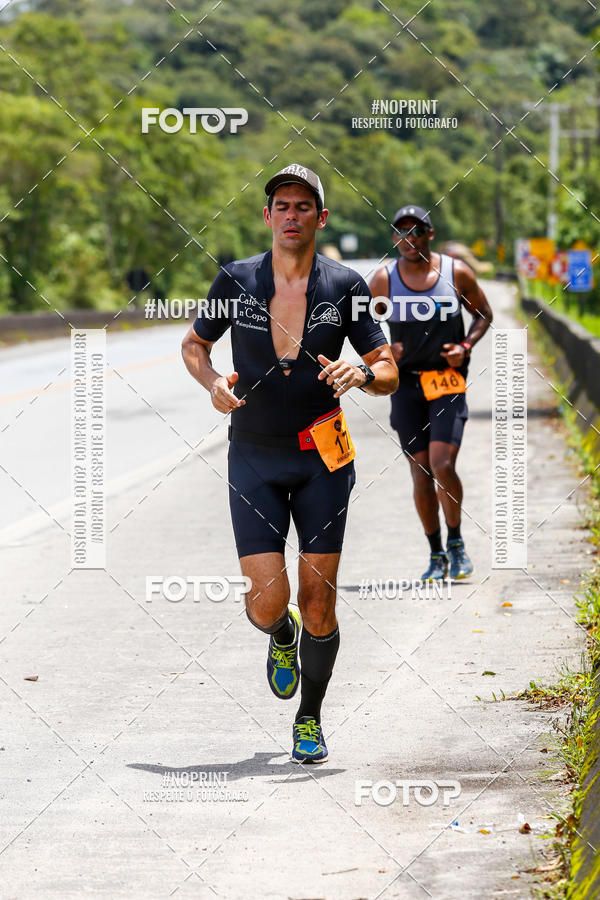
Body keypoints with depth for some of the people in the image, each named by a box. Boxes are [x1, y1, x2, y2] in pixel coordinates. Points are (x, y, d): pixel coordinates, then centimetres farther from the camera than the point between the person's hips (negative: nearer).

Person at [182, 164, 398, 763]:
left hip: (322, 461, 0)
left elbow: (389, 374, 1)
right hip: (254, 460, 0)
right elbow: (193, 345, 13)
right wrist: (212, 382, -9)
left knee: (318, 605, 0)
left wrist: (362, 374, -22)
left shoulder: (344, 286, -3)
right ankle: (282, 637, 29)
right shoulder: (237, 280, -2)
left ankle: (310, 719, 23)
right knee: (267, 603, -10)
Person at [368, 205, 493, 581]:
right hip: (407, 381, 2)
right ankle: (436, 555, 17)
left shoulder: (457, 272, -3)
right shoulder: (384, 279, -2)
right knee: (421, 473, 3)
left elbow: (484, 314, 10)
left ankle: (456, 541, 7)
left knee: (442, 466, -15)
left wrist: (465, 346, -7)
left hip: (449, 380, -2)